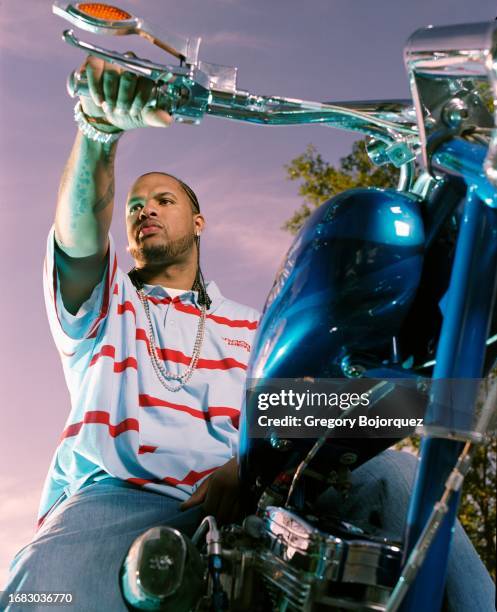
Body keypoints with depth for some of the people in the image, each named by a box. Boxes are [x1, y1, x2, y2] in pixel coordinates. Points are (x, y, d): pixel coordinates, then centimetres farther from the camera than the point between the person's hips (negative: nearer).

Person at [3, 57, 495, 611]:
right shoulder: (104, 302, 22)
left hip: (238, 498, 2)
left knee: (391, 472, -23)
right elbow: (81, 230, -2)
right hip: (121, 495, -2)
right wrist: (101, 124, -24)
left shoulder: (251, 326, 29)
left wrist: (246, 467, -14)